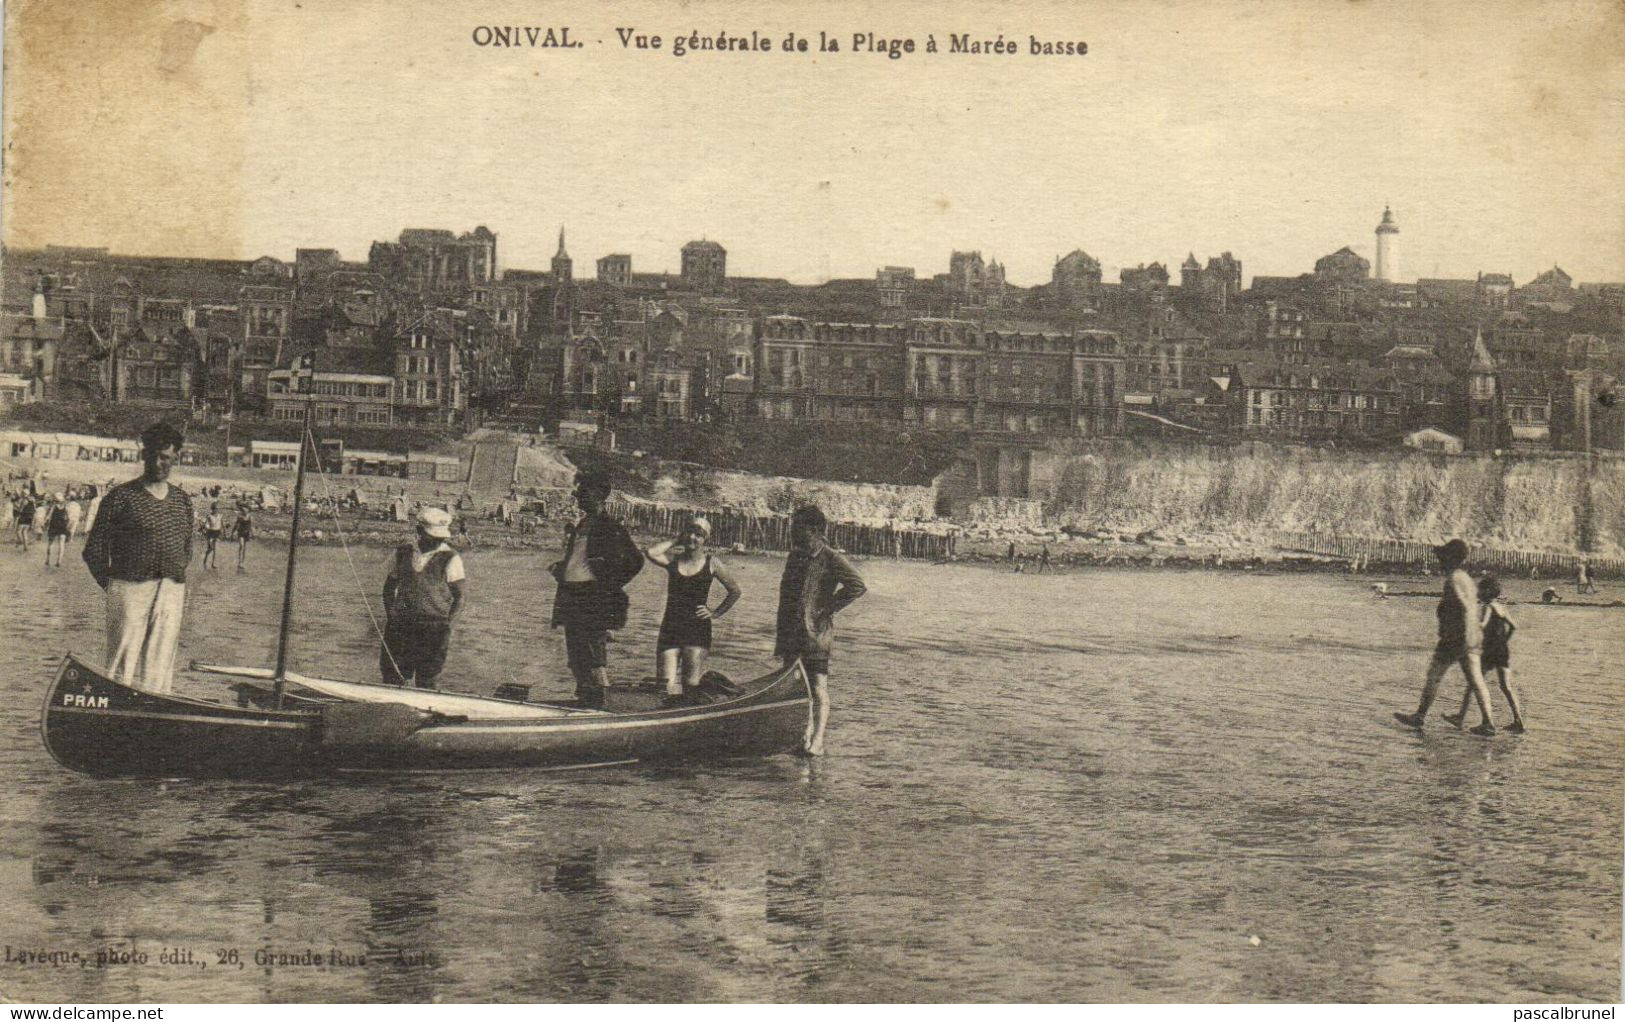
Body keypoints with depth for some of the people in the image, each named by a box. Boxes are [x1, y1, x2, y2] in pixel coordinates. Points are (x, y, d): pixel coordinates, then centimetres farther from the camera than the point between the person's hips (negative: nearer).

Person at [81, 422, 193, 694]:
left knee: (159, 670, 6)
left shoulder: (182, 500, 12)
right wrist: (114, 586, 0)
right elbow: (94, 551, -1)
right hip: (130, 590, -4)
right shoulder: (121, 496, -2)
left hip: (172, 593, 4)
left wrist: (176, 580, 11)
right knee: (123, 669, -5)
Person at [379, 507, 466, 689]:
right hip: (400, 625, 3)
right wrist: (390, 616, 7)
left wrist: (444, 626, -7)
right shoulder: (403, 553, 8)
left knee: (425, 684, -2)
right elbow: (389, 587, 18)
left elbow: (458, 598, 0)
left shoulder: (450, 559, -2)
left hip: (433, 628, -3)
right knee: (391, 681, 3)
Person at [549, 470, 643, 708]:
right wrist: (559, 569, 11)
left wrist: (612, 584, -9)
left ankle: (596, 705, -5)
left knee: (595, 656, -8)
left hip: (594, 600, -8)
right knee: (575, 655, 11)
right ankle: (582, 702, 20)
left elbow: (635, 560, -6)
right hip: (570, 597, 8)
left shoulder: (611, 528, -5)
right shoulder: (575, 526, 19)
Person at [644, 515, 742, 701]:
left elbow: (735, 591, 11)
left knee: (691, 684, -6)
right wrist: (675, 541, -2)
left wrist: (716, 613, 3)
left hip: (697, 630, -2)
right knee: (667, 684, -7)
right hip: (670, 628, 2)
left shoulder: (712, 564, 2)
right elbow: (650, 553, -15)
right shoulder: (673, 559, 6)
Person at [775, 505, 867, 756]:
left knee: (818, 687, -8)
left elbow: (858, 585, -18)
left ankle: (817, 741, -11)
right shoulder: (794, 557, 14)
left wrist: (827, 609, -15)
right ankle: (806, 734, 21)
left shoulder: (829, 559, -7)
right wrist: (779, 637, 14)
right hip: (791, 633, 7)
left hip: (816, 633, -7)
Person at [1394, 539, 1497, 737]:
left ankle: (1419, 717, 11)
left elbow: (1465, 607, -24)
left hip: (1455, 638, -9)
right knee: (1475, 680, 4)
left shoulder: (1453, 580, -14)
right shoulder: (1466, 579, 16)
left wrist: (1465, 637, -26)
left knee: (1433, 677, 2)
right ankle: (1487, 723, -1)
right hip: (1472, 639, 9)